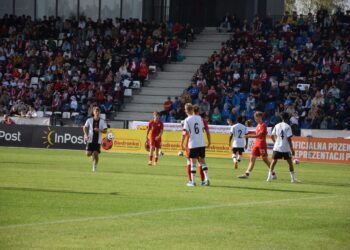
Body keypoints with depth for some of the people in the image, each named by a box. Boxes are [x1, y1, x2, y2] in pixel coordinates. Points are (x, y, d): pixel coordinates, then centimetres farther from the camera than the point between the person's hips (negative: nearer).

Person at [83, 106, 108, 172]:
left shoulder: (102, 121, 2)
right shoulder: (89, 120, 3)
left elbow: (105, 131, 1)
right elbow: (85, 128, 9)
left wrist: (99, 130, -18)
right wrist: (86, 135, -8)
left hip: (98, 141, -1)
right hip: (90, 140, 1)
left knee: (96, 154, -10)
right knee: (88, 154, -6)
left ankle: (94, 166, 9)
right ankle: (92, 155, 31)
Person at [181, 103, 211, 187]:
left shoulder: (187, 120, -7)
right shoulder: (199, 118, 5)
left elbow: (185, 133, -12)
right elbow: (203, 129, 12)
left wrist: (181, 144, -6)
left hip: (193, 144, -4)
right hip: (202, 143, 4)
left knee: (193, 162, 2)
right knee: (202, 161, 13)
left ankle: (193, 181, 3)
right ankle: (206, 179, 6)